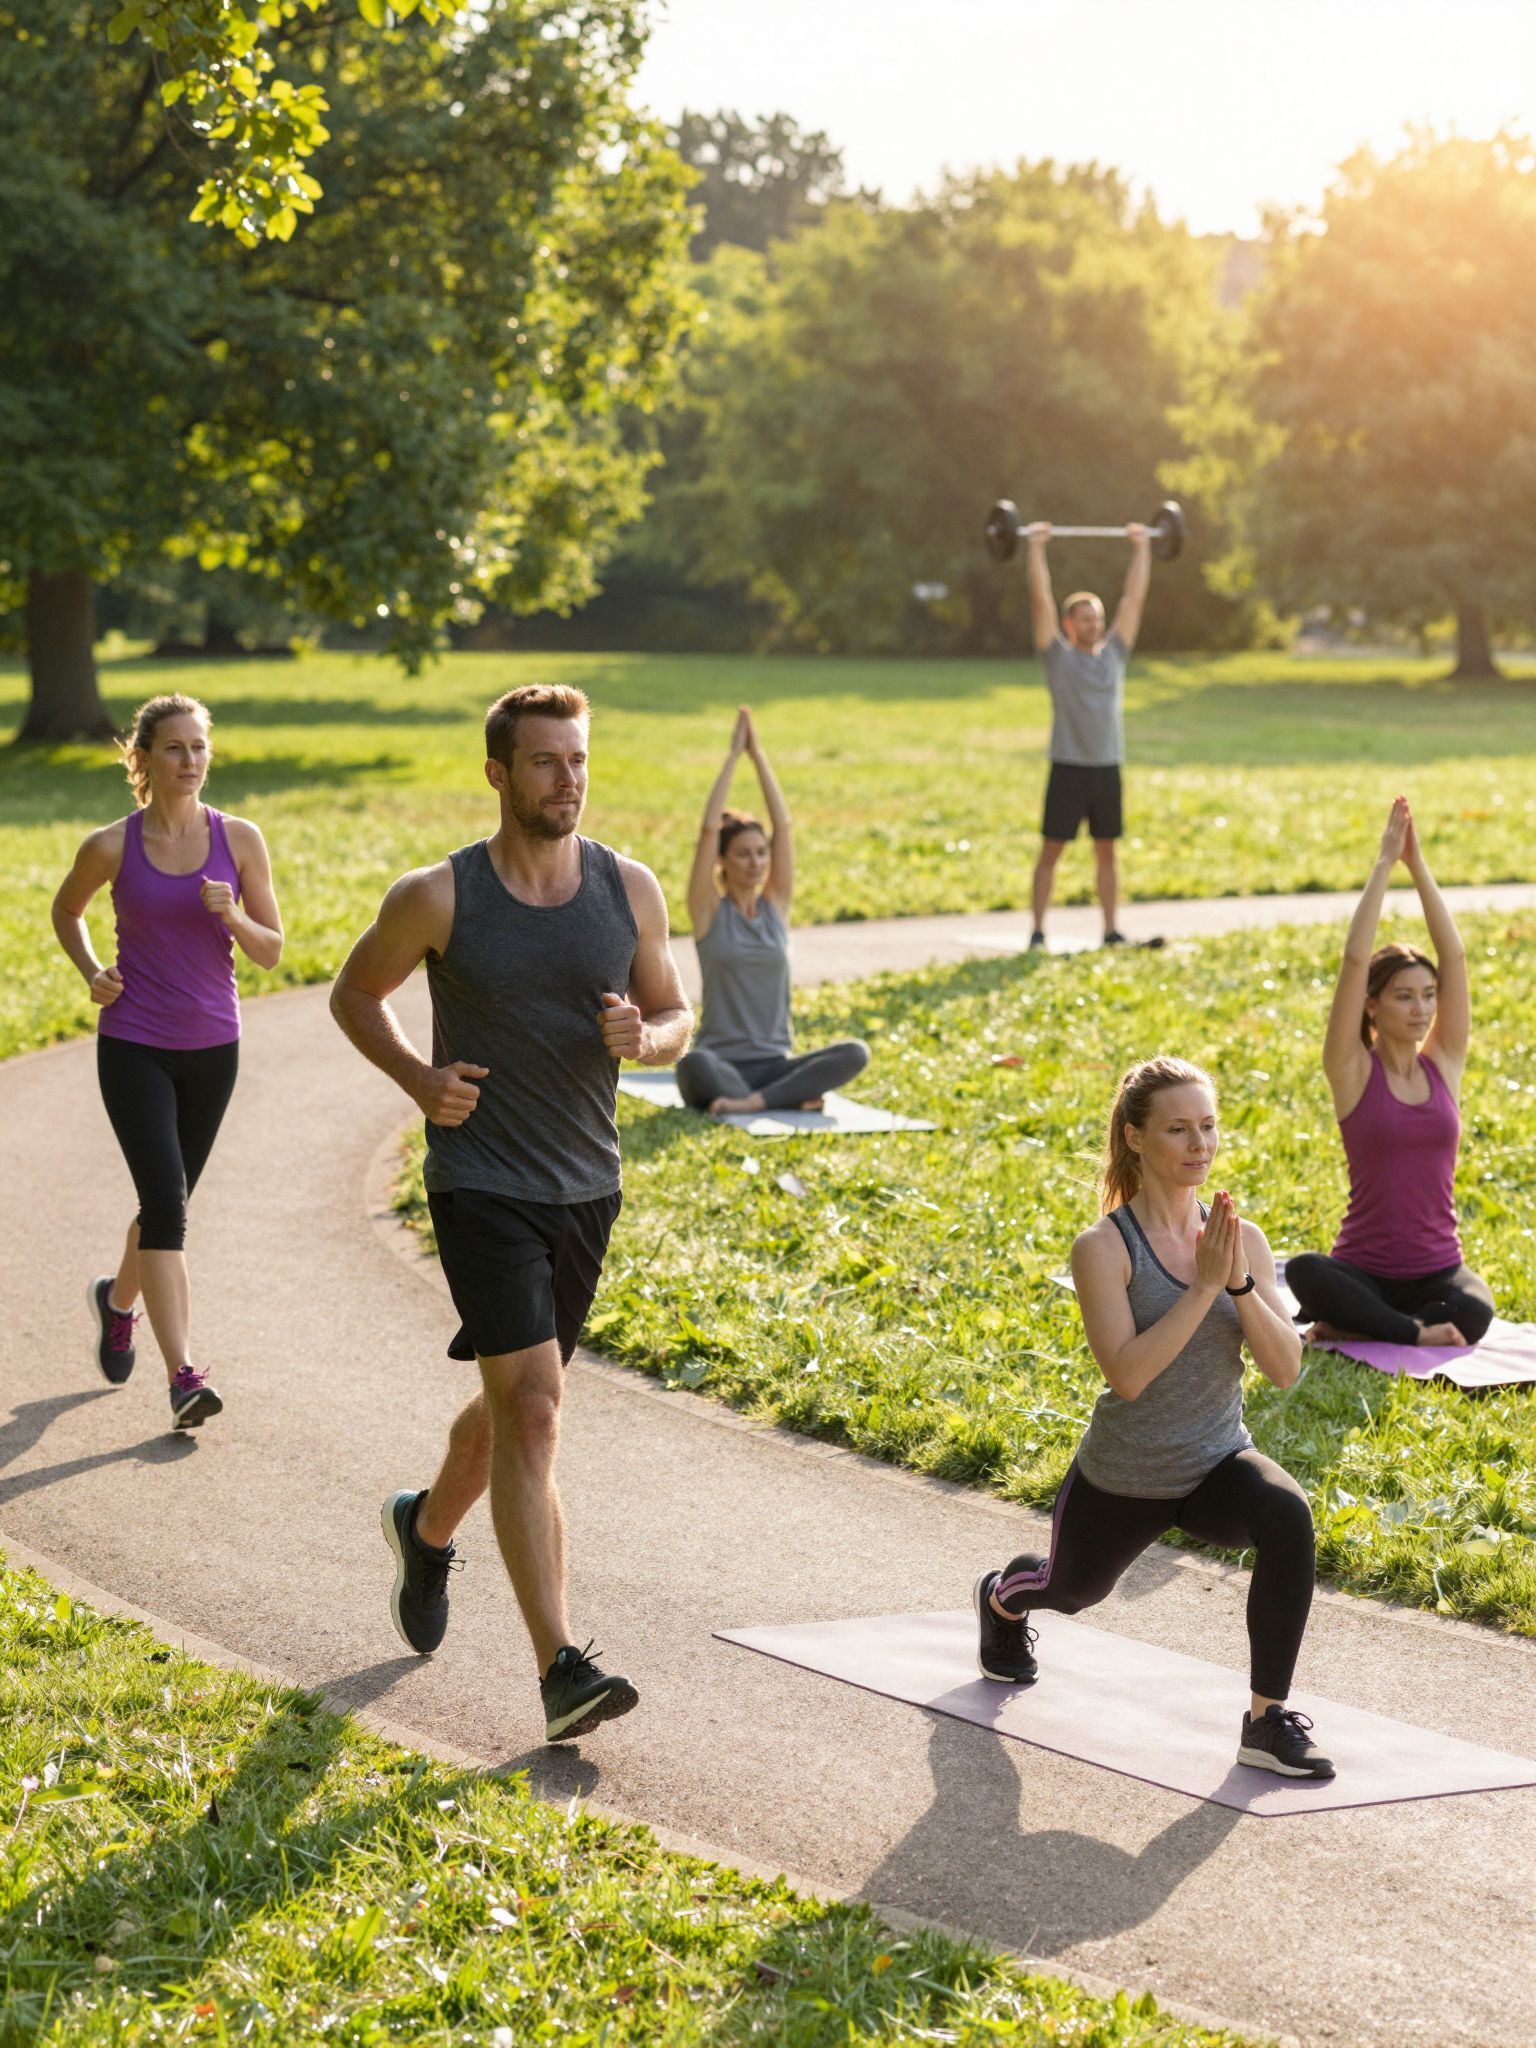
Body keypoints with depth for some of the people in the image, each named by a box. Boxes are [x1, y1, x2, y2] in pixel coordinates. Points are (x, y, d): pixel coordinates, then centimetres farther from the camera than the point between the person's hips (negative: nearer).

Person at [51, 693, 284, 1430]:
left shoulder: (239, 839, -3)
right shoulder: (111, 848, -7)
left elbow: (270, 951, 2)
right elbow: (66, 910, 13)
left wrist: (234, 918, -19)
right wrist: (91, 971, -4)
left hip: (212, 1048, 3)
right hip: (134, 1047, -3)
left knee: (169, 1202, 17)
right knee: (165, 1198, -16)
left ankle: (117, 1298, 48)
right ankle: (183, 1377, -19)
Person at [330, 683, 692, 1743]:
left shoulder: (630, 889, 1)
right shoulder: (438, 899, -8)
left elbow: (677, 1014, 11)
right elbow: (355, 993, 7)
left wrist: (644, 1037, -13)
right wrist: (419, 1077, -10)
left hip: (587, 1188, 5)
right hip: (482, 1186, -5)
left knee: (515, 1404, 19)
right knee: (532, 1411, -16)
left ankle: (427, 1527, 51)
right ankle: (563, 1668, -18)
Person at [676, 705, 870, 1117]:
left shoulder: (776, 905, 9)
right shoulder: (709, 911, 1)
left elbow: (784, 826, 1)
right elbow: (709, 830, -10)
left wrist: (758, 755, -1)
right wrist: (734, 756, -7)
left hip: (775, 1062, 4)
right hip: (722, 1062, -4)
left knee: (855, 1052, -26)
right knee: (693, 1065, -40)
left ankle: (754, 1102, -33)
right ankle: (792, 1098, -34)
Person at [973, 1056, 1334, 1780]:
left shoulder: (1239, 1239, -8)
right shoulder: (1103, 1248, -21)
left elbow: (1286, 1368, -14)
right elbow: (1127, 1374, -31)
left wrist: (1239, 1281, -27)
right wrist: (1203, 1287, -33)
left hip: (1217, 1466, 2)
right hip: (1121, 1480, -2)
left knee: (1287, 1517, -32)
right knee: (1072, 1590, 26)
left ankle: (1267, 1720, -21)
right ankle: (1003, 1597, 66)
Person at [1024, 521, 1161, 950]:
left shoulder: (1114, 653, 10)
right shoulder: (1058, 654, -2)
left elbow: (1133, 597, 13)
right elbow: (1041, 598, -7)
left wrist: (1142, 549, 14)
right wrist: (1036, 547, -10)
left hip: (1108, 769, 5)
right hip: (1068, 769, -5)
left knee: (1107, 852, 10)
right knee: (1051, 851, -1)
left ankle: (1111, 931, 15)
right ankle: (1038, 931, 2)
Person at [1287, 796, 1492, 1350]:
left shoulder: (1444, 1064, 7)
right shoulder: (1354, 1071, -2)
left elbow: (1455, 956, -1)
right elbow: (1355, 959, -12)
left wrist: (1418, 865, -4)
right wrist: (1385, 863, -11)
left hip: (1437, 1271, 3)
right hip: (1364, 1271, -3)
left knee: (1474, 1312, -32)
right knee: (1303, 1271, -36)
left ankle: (1343, 1325, -12)